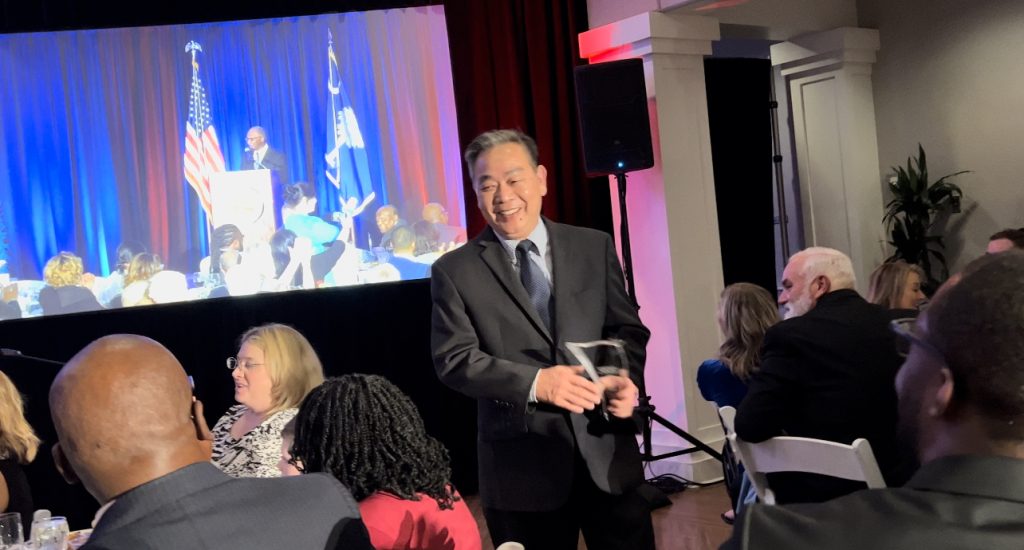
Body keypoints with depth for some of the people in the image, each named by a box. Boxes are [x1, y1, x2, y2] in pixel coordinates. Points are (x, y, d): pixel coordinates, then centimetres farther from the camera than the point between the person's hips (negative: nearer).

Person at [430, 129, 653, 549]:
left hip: (607, 452, 2)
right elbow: (455, 360, -7)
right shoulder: (455, 271, 0)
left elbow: (628, 330, 9)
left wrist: (625, 377, -14)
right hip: (523, 466, -2)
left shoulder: (595, 247, 7)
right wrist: (534, 382, -21)